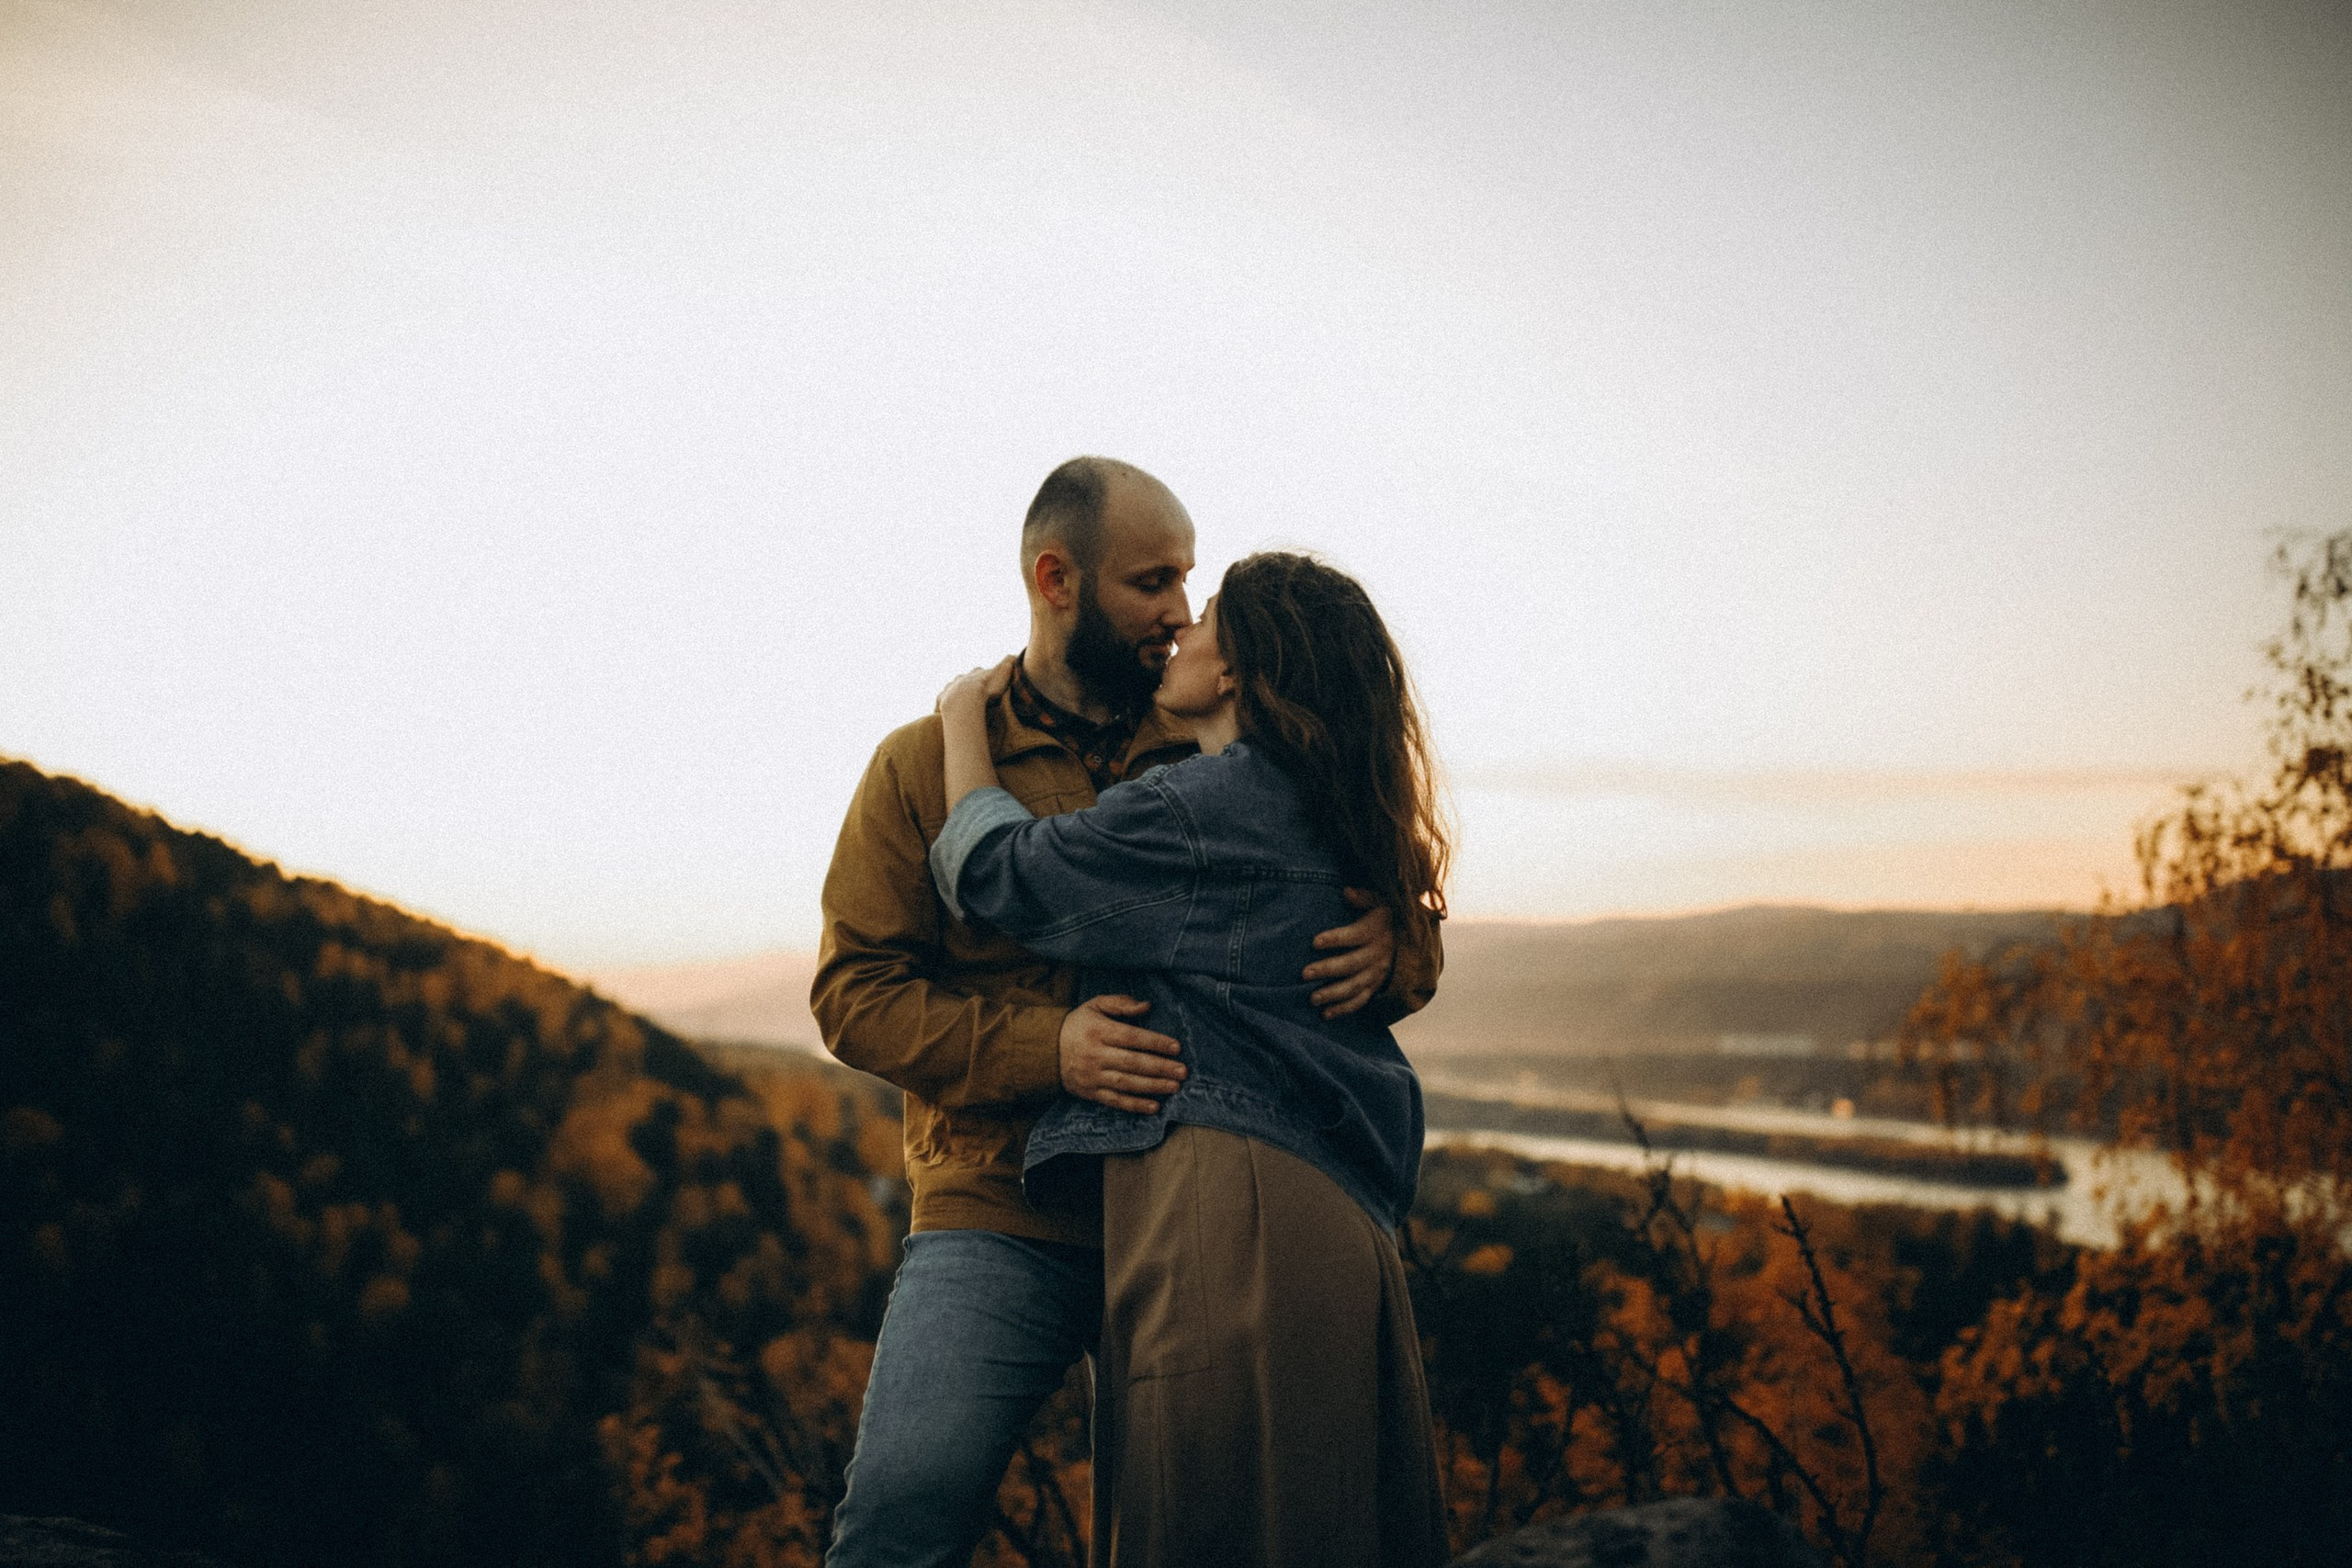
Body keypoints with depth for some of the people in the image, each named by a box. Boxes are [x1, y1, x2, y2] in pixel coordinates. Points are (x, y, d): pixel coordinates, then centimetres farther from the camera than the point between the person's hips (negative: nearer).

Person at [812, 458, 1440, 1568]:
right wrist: (1048, 1048, -16)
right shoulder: (925, 764, 7)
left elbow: (1405, 942, 16)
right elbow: (854, 992, -1)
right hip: (1002, 1217, -2)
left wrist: (1389, 954, -11)